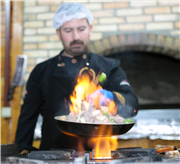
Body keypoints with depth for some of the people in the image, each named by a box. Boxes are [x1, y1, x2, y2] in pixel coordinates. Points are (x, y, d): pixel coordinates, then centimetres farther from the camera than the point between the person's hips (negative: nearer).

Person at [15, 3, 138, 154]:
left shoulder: (109, 67, 9)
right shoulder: (42, 72, 12)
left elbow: (132, 106, -1)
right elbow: (28, 116, 13)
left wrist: (110, 98, -21)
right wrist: (24, 150, 1)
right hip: (53, 155, 1)